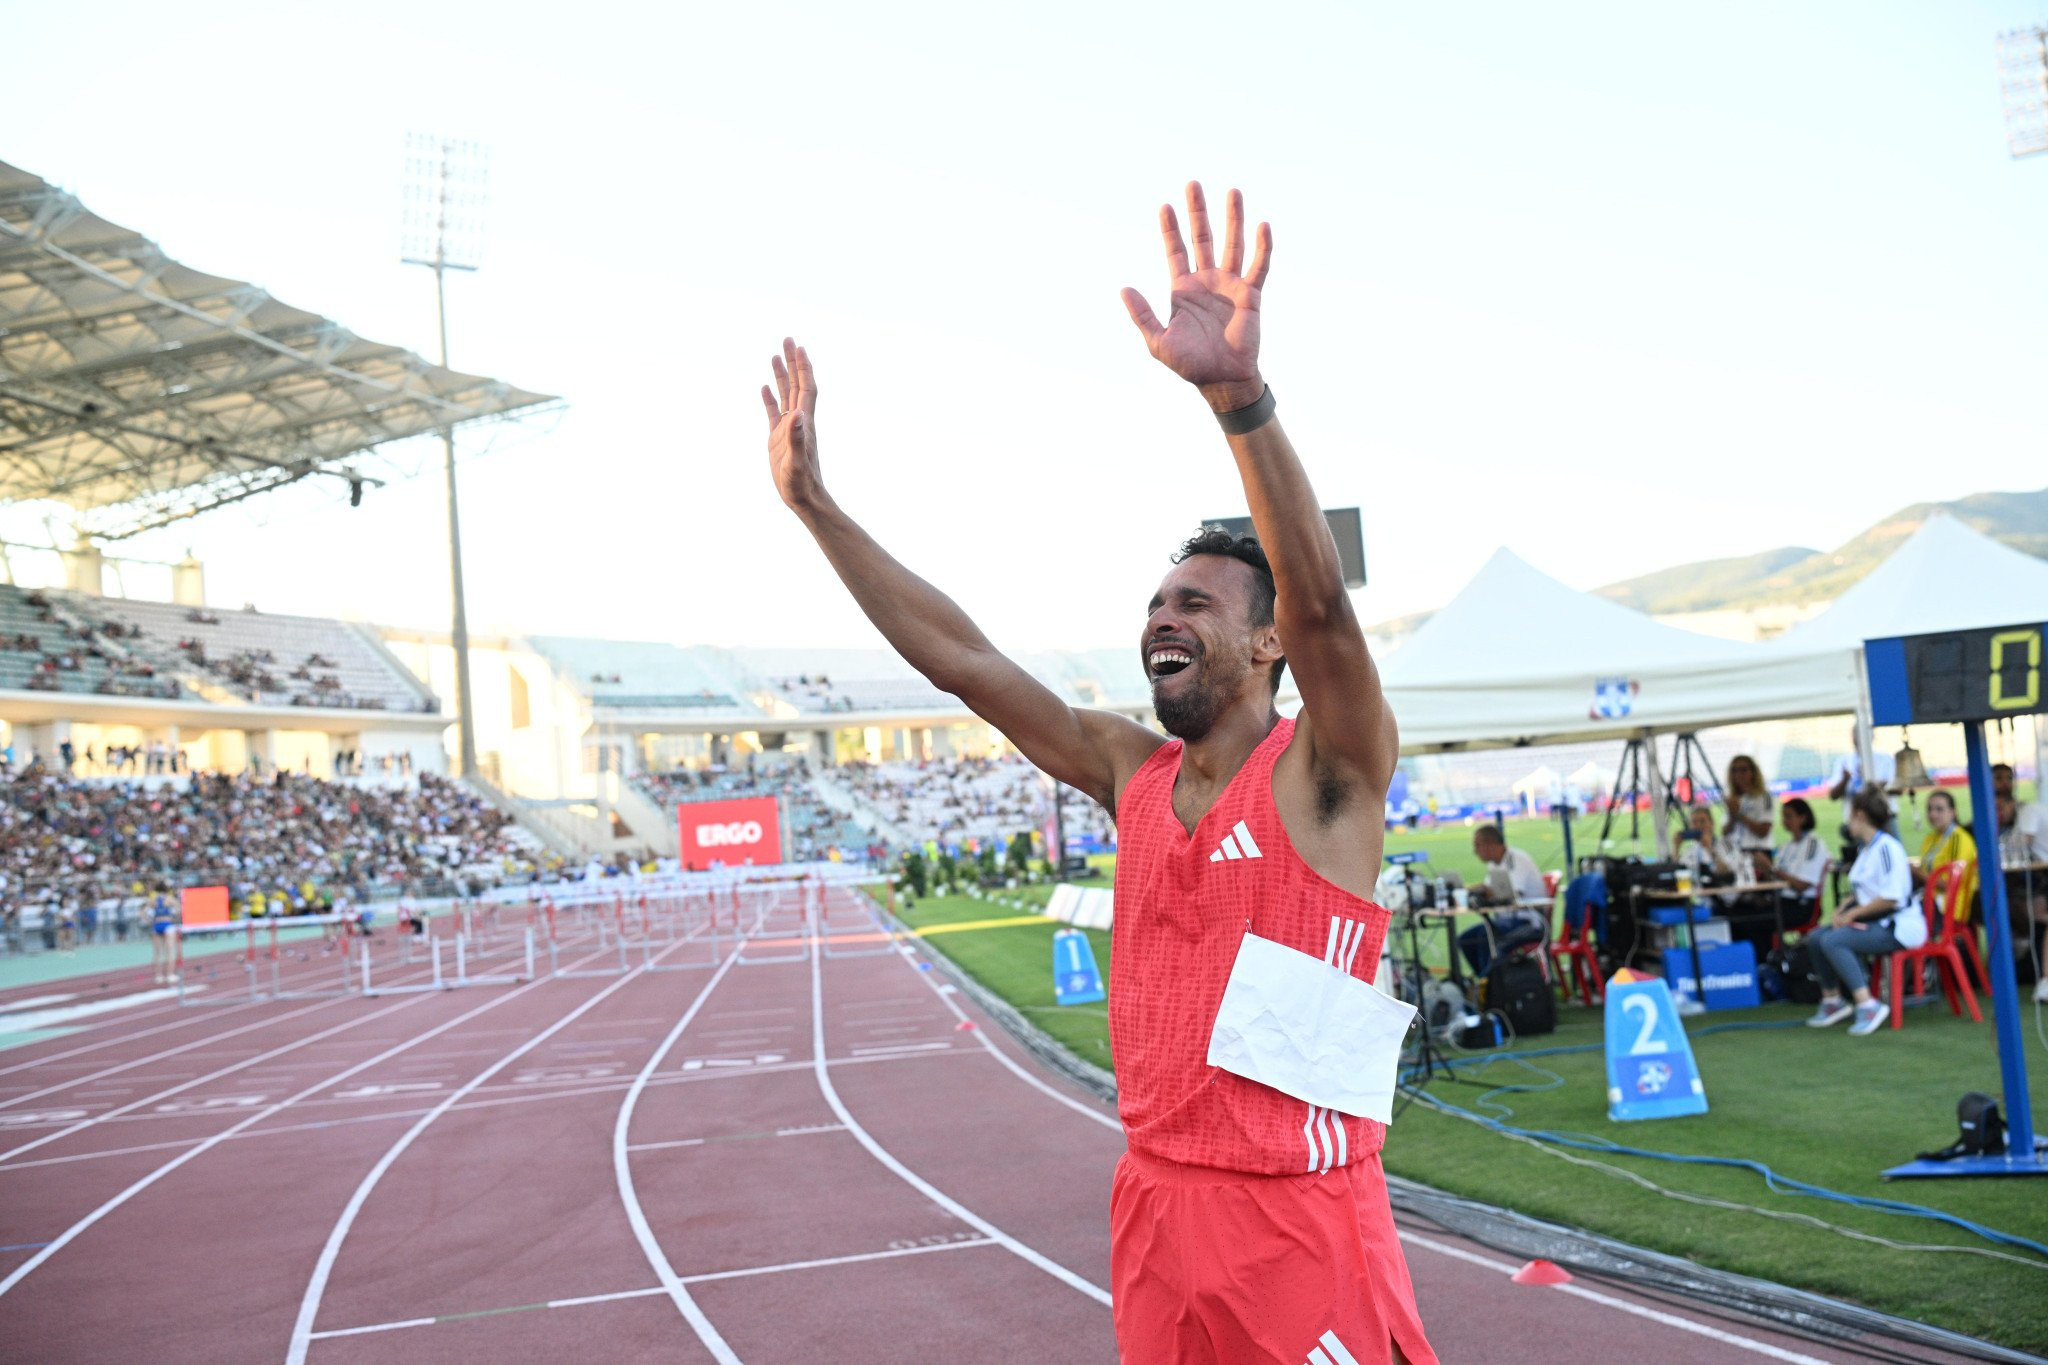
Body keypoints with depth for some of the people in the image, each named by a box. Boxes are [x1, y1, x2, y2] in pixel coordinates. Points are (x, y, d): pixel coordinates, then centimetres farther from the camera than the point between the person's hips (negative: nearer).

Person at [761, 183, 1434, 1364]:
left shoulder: (1330, 773, -10)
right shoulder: (1129, 769, 6)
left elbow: (1325, 605, -29)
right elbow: (958, 657, 5)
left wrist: (1238, 392, -43)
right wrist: (813, 499, 3)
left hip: (1303, 1222, -5)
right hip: (1156, 1209, 6)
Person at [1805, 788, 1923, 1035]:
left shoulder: (1887, 848, -15)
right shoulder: (1868, 849, 15)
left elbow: (1891, 898, -22)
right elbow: (1861, 892, 22)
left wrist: (1853, 913, -15)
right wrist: (1842, 910, 4)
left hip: (1898, 928, -9)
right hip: (1874, 923, 9)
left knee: (1832, 940, -27)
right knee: (1817, 937, 0)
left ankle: (1867, 1005, -27)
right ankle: (1832, 1000, 9)